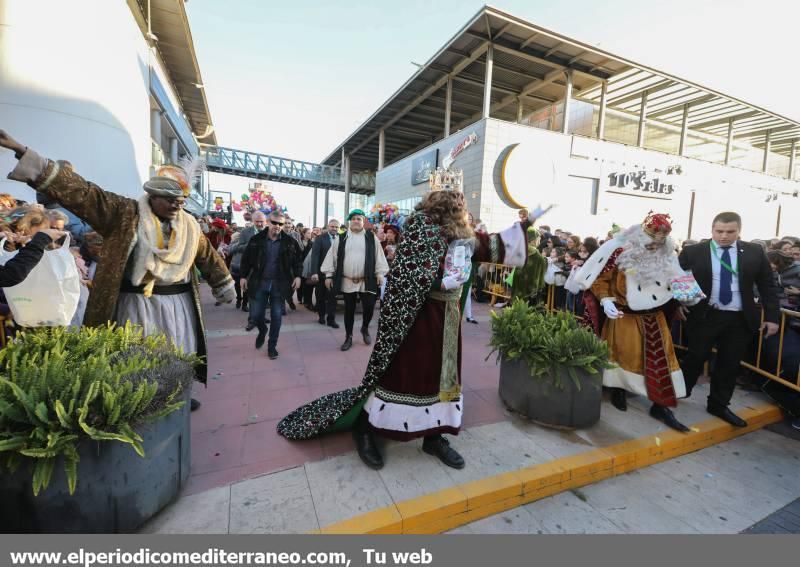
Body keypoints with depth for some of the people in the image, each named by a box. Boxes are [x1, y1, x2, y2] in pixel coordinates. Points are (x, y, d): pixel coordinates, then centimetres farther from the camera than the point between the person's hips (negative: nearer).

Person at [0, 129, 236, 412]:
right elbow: (81, 193, -14)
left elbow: (208, 256, 12)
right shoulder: (125, 213, -6)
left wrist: (224, 286, 18)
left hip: (178, 302, 4)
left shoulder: (189, 225, 5)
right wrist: (26, 154, -24)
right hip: (138, 303, -3)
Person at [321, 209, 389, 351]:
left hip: (367, 281, -1)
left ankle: (365, 328, 26)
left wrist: (380, 273, -5)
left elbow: (379, 256, 2)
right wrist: (328, 275, 1)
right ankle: (348, 337, 23)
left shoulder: (371, 237, 4)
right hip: (347, 281, 1)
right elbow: (332, 256, 5)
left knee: (369, 307, -5)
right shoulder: (341, 238, 5)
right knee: (349, 310, 9)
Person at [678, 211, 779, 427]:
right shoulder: (692, 252, -5)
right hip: (704, 316, -2)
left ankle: (719, 405, 26)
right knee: (696, 358, 8)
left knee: (730, 364, 10)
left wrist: (772, 316, 4)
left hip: (740, 320, 3)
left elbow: (767, 286, 7)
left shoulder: (754, 252, 3)